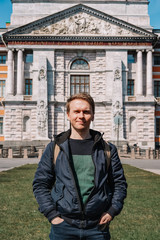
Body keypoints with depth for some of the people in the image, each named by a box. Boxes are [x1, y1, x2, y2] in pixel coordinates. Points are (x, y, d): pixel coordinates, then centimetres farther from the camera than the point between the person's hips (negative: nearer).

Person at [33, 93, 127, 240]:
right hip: (64, 226, 0)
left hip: (98, 227, 1)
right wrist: (52, 215, -5)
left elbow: (119, 183, 9)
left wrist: (112, 211, -2)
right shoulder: (55, 148, 2)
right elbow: (40, 184, 3)